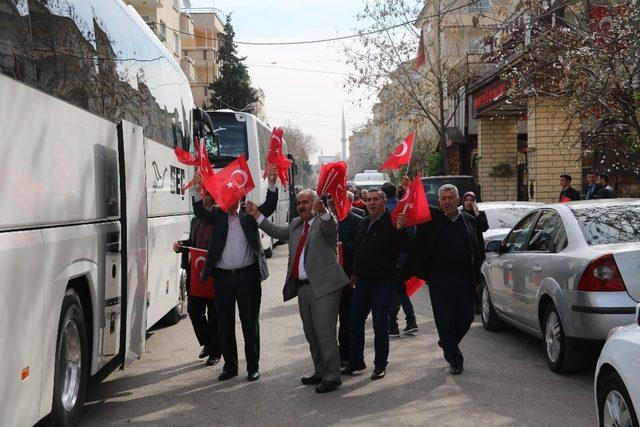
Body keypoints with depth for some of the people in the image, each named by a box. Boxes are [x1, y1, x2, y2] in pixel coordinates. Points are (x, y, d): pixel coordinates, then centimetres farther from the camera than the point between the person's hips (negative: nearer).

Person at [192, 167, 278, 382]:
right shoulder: (217, 215, 8)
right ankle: (230, 366, 22)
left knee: (250, 323, 5)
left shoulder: (249, 215, 7)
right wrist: (198, 192, -26)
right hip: (222, 277, 2)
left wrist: (272, 185, -20)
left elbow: (269, 206, -4)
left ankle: (253, 367, 15)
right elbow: (200, 213, -9)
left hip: (247, 276, -1)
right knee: (225, 324, 9)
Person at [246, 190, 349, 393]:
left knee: (325, 333, -7)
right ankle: (320, 372, 27)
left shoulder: (325, 220, -6)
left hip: (323, 287, -8)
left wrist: (322, 211, -48)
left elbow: (331, 226, -27)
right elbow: (278, 232, 26)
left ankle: (332, 376, 2)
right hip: (302, 287, 8)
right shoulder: (295, 225, 17)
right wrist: (257, 215, 20)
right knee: (311, 334, 15)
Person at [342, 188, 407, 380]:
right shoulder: (364, 223, 13)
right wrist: (355, 273, 22)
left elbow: (404, 246, -22)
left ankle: (380, 365, 13)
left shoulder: (392, 223, -12)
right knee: (355, 320, 11)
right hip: (363, 281, 7)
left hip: (383, 282, -7)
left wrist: (400, 230, -37)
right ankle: (356, 361, 23)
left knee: (380, 324, 0)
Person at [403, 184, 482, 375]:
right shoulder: (432, 217, 1)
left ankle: (448, 344, 37)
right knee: (445, 321, 1)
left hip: (464, 279, 3)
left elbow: (475, 251, 10)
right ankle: (454, 360, 15)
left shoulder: (469, 220, 8)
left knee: (466, 318, 10)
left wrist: (476, 278, 6)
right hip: (440, 279, -3)